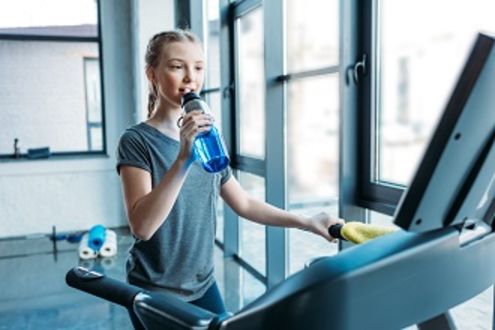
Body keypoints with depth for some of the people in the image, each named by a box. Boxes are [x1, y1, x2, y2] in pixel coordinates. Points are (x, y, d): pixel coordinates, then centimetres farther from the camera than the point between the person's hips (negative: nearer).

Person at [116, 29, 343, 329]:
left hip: (203, 285, 5)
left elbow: (244, 204, 8)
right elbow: (141, 225, -25)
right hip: (154, 293, -5)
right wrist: (183, 159, -33)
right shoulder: (137, 141, -14)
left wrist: (307, 222, 2)